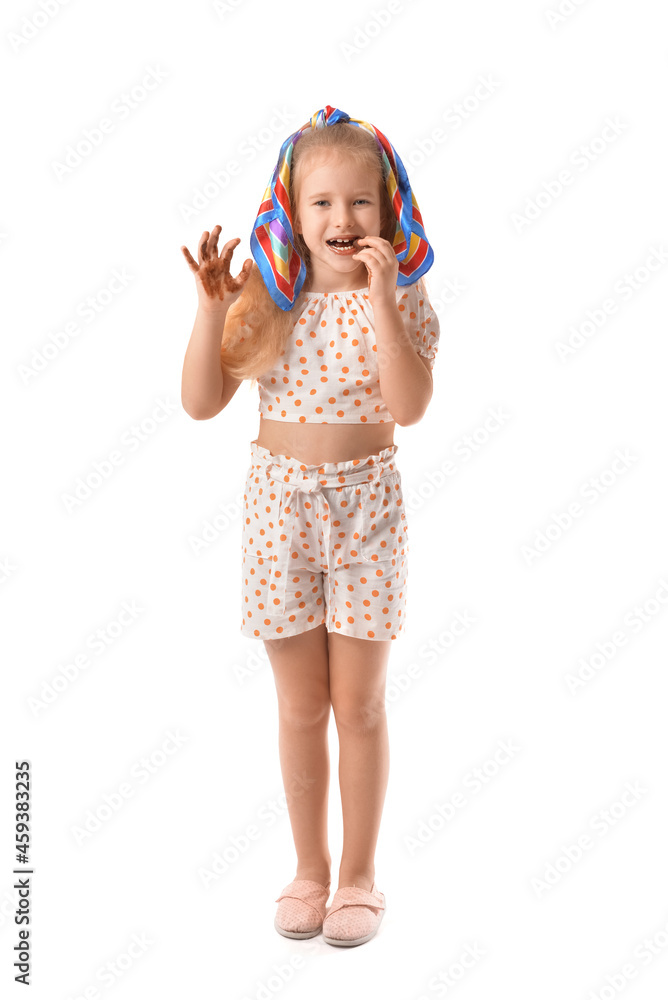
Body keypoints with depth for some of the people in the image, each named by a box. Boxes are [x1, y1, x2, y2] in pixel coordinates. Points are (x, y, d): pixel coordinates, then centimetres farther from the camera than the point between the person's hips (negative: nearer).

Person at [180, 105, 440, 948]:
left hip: (366, 506, -1)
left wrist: (381, 300, -27)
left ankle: (358, 874, 26)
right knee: (300, 706, 11)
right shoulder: (267, 300, -1)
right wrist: (213, 307, -16)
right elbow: (201, 403, -6)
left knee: (358, 705, 7)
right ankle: (309, 869, 29)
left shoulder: (400, 301, -5)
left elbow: (410, 406, -22)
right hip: (279, 505, 2)